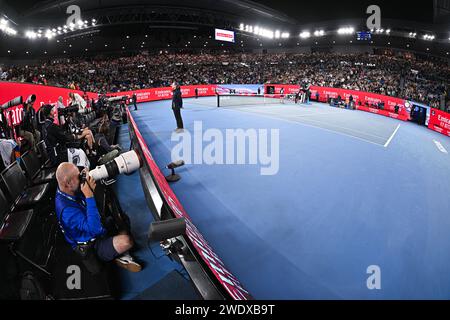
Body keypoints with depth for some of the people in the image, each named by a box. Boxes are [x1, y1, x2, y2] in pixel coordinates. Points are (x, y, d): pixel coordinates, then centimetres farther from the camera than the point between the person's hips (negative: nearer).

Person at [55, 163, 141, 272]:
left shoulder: (65, 191, -7)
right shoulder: (66, 209, -36)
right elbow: (95, 228, -42)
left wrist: (86, 180, -14)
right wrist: (89, 196, -42)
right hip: (93, 246, -10)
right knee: (126, 242, -30)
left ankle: (124, 256, 7)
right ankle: (119, 256, 7)